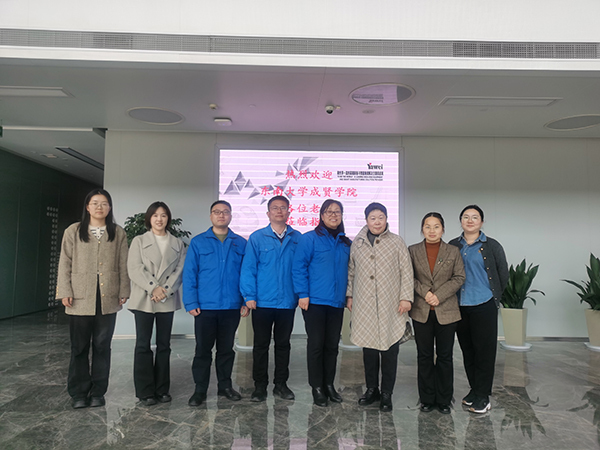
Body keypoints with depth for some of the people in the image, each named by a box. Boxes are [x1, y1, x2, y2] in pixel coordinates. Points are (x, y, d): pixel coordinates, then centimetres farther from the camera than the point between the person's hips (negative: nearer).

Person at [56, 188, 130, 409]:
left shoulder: (118, 233, 6)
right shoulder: (73, 231, 4)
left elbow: (123, 265, 6)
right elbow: (65, 263, 3)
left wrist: (123, 292, 3)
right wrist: (65, 292, -3)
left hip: (108, 299, 1)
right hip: (80, 299, -1)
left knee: (102, 346, 9)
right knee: (79, 347, 6)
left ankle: (98, 392, 20)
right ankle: (79, 393, 19)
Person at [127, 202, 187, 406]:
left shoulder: (177, 244, 11)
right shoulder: (139, 241, 7)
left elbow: (179, 270, 2)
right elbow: (134, 269, -4)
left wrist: (165, 290, -12)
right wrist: (153, 288, -14)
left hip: (168, 301, 2)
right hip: (144, 300, -1)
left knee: (164, 345, 7)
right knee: (143, 345, 0)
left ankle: (162, 389, 16)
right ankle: (145, 391, 9)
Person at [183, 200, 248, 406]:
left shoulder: (241, 243, 5)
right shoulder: (198, 242, 1)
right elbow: (189, 274, -2)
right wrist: (191, 303, -9)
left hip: (232, 306, 2)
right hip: (205, 306, -1)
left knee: (226, 349, 14)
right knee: (203, 349, 6)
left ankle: (225, 385, 29)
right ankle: (200, 390, 20)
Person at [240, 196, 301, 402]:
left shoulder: (297, 238, 3)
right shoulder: (257, 238, -2)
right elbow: (248, 268, -4)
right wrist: (249, 296, -10)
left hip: (287, 302, 2)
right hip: (262, 302, -2)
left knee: (283, 344, 14)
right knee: (261, 344, 10)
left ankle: (281, 384, 29)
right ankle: (260, 385, 23)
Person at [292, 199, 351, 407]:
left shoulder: (346, 243, 12)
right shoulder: (310, 239, -5)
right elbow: (299, 267, -9)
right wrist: (303, 294, -14)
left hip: (337, 303, 5)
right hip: (315, 301, -5)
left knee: (332, 345, 13)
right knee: (316, 345, 3)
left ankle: (329, 384, 26)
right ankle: (317, 387, 16)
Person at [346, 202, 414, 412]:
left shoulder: (397, 242, 1)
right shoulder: (357, 243, 9)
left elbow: (406, 272, -1)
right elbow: (351, 272, 14)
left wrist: (406, 297, -6)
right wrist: (349, 295, 11)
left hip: (390, 307, -2)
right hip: (364, 306, 3)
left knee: (390, 351, 4)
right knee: (368, 348, 11)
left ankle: (386, 393, 18)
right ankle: (371, 389, 26)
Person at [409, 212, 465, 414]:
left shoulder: (453, 251, 3)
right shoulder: (412, 251, 3)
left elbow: (459, 277, -1)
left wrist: (439, 295, -12)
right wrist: (425, 292, -14)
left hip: (446, 312, 0)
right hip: (421, 312, 0)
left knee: (445, 357, 8)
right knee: (424, 357, 9)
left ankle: (444, 400, 22)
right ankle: (427, 399, 22)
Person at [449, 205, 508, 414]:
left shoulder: (492, 246, -3)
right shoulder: (452, 246, 7)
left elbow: (503, 275, 4)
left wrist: (493, 296, 6)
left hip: (484, 306, -3)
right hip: (459, 307, 4)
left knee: (484, 350, 3)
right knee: (467, 350, 13)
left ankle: (483, 396, 15)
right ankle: (474, 389, 28)